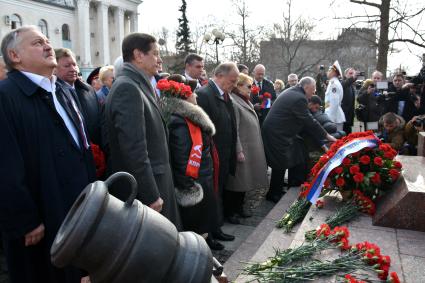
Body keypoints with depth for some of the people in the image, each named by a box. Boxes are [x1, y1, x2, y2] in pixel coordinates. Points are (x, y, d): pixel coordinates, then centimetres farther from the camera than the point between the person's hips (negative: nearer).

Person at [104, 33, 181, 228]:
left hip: (152, 184, 9)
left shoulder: (137, 86, 12)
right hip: (143, 191, -9)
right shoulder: (127, 88, -18)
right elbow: (134, 149, -24)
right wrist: (151, 195, -21)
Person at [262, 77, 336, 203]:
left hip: (276, 131, 10)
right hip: (276, 134, -10)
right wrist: (326, 135, -6)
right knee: (280, 165, 2)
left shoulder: (292, 93, 12)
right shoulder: (299, 98, -20)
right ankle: (274, 195, 16)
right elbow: (309, 121, -17)